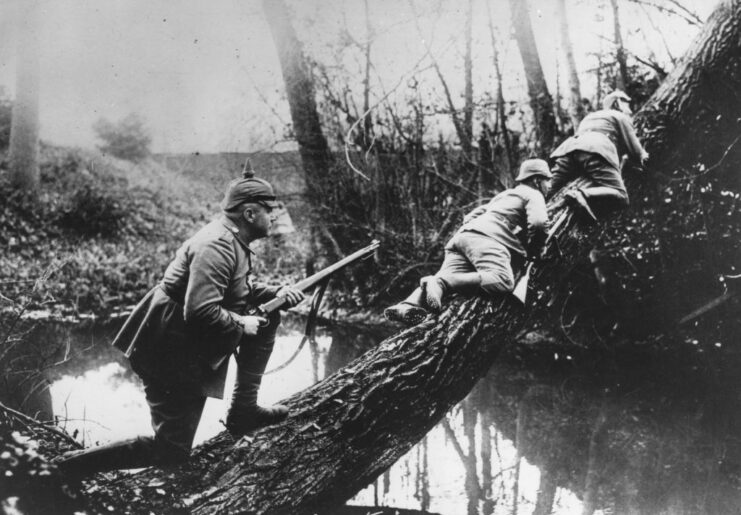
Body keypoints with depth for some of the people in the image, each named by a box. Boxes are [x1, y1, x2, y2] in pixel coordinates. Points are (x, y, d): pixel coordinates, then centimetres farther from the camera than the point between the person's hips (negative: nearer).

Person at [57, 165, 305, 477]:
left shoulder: (233, 241, 7)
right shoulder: (217, 246, -25)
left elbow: (240, 288, 21)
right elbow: (200, 311, -33)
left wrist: (275, 293, 5)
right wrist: (240, 324, -18)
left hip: (192, 349, 10)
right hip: (171, 354, -10)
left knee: (267, 322, 10)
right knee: (171, 450, -4)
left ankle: (243, 410, 16)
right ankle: (68, 468, 3)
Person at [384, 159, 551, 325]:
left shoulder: (503, 195, 38)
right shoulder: (533, 194, 14)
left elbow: (470, 216, 35)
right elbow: (538, 223, -6)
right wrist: (534, 251, 10)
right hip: (486, 238, -9)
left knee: (446, 277, -11)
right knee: (503, 281, -29)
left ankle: (408, 305, -39)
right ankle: (440, 281, -40)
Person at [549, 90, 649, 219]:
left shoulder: (589, 116, 43)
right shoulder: (621, 116, 25)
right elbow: (633, 147, 17)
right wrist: (642, 156, 41)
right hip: (595, 150, -6)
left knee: (547, 193, -10)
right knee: (620, 196, -19)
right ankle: (583, 194, -43)